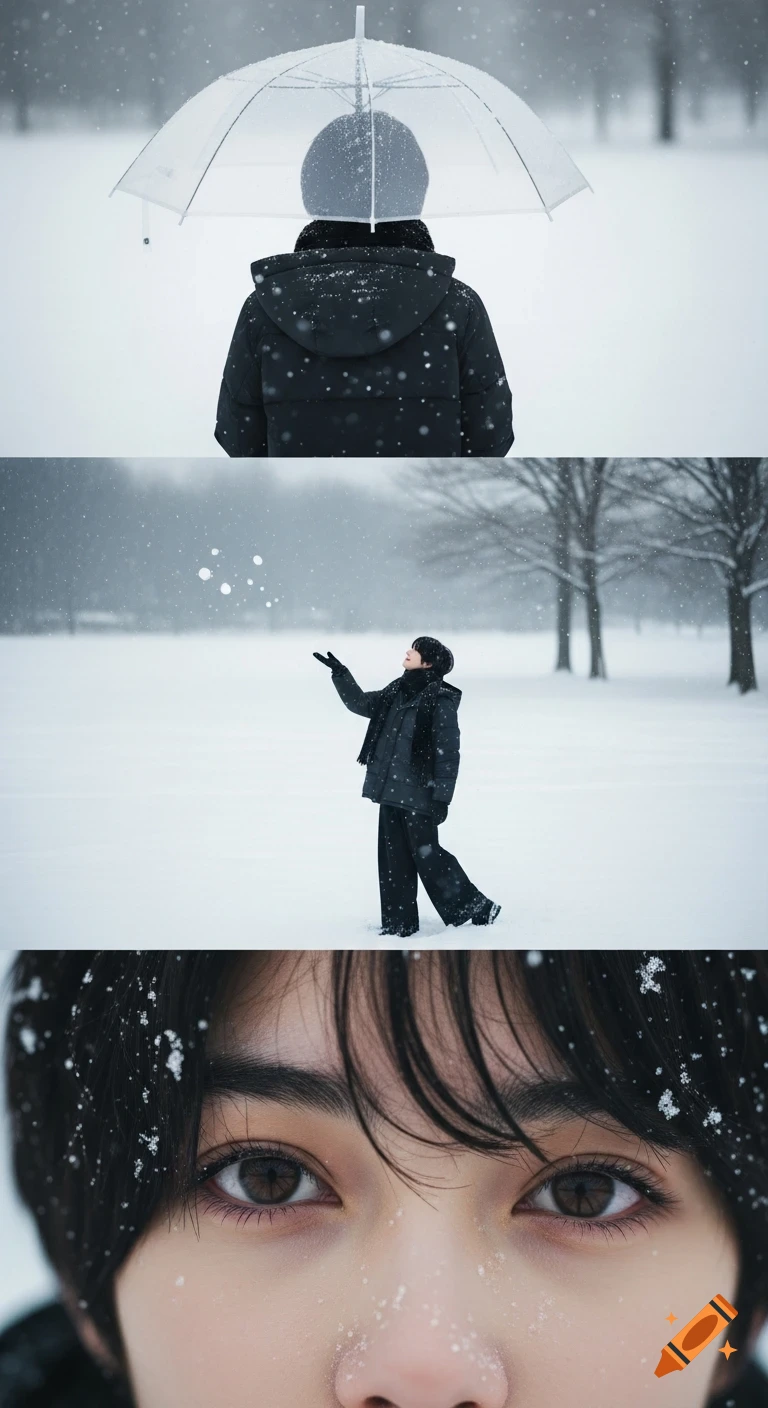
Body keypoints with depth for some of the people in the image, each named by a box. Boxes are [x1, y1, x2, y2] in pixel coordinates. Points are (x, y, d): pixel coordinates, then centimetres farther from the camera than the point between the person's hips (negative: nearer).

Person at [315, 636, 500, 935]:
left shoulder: (441, 701, -11)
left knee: (426, 854, -3)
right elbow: (360, 703, 25)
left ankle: (476, 908, 11)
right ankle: (399, 923, 17)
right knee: (394, 857, 9)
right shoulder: (396, 692, 10)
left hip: (418, 793, -7)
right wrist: (340, 673, 14)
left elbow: (447, 753, -13)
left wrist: (441, 797, -16)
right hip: (391, 790, 7)